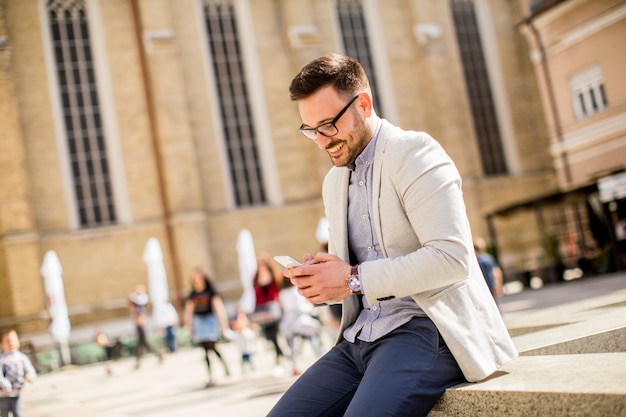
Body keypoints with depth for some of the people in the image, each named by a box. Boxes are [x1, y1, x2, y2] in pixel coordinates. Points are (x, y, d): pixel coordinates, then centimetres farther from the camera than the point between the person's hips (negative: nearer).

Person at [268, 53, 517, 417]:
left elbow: (452, 256, -17)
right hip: (360, 337, 7)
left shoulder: (414, 152, -6)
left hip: (427, 328, -7)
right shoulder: (334, 182, 18)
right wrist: (321, 280, 1)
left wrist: (355, 279, -18)